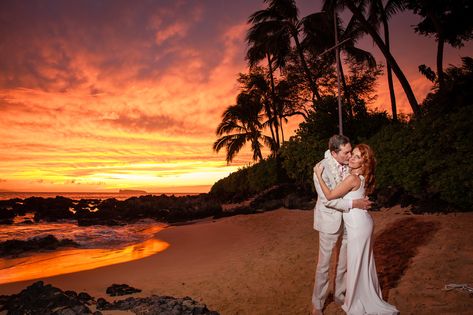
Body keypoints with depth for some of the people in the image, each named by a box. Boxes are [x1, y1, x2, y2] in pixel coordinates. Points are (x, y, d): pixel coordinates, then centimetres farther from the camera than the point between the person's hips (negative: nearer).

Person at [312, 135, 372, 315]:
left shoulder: (349, 165, -4)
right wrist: (354, 204, -25)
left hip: (349, 219, 6)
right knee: (324, 264, 6)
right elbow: (326, 199, -24)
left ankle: (339, 295, 39)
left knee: (345, 261, 18)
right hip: (330, 220, -5)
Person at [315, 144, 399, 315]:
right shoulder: (362, 176, 5)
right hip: (362, 223, 9)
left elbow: (329, 195, -22)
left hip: (357, 225, -9)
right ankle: (369, 299, 39)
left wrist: (318, 174, -19)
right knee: (364, 262, 21)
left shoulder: (353, 178, -24)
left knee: (356, 263, 6)